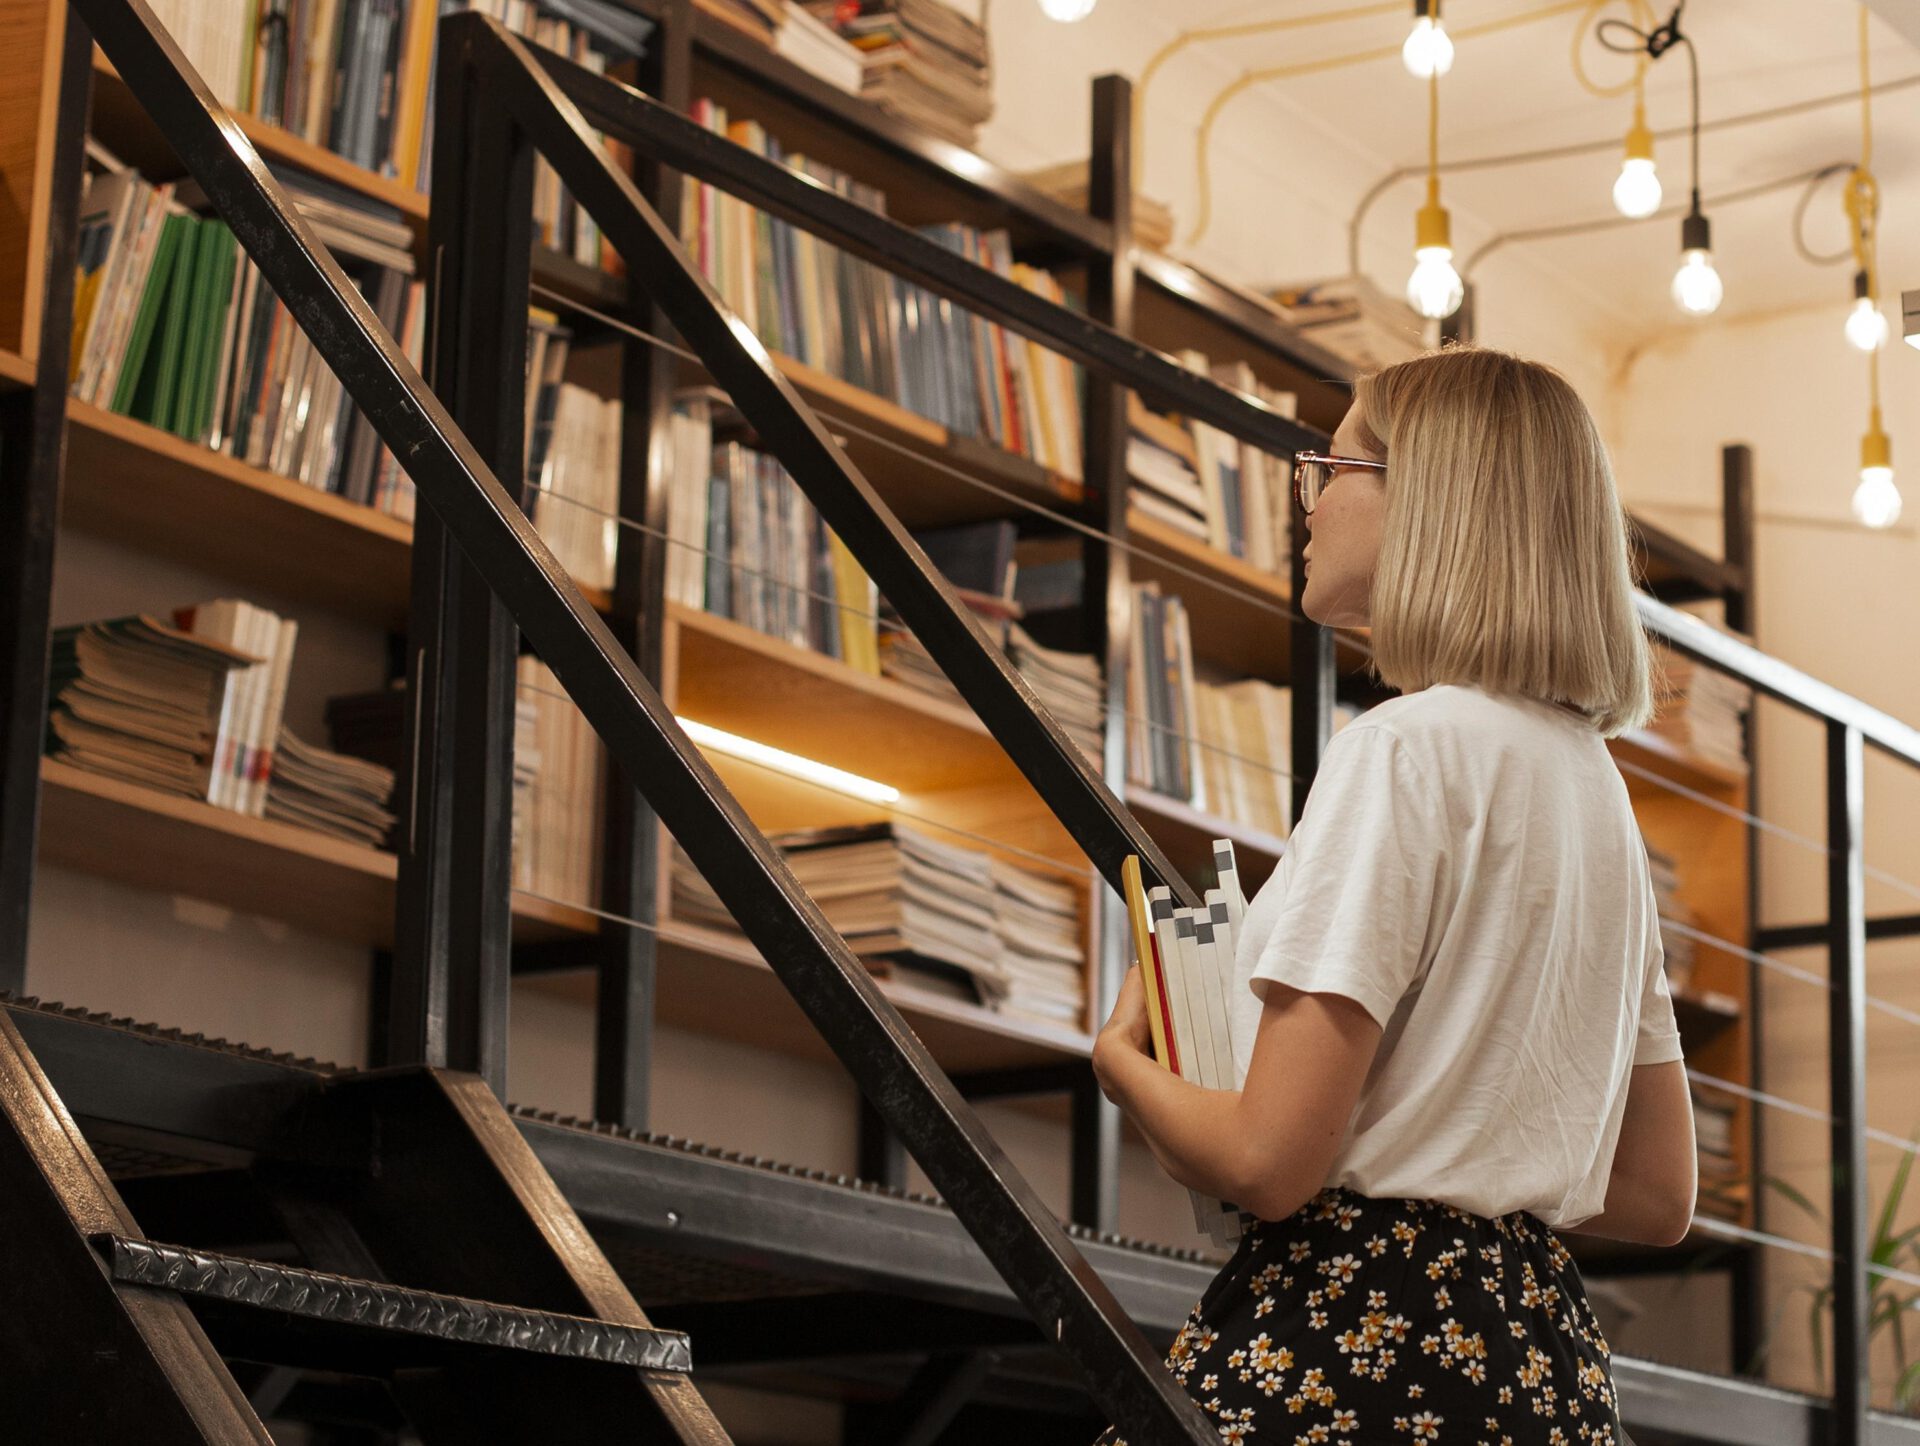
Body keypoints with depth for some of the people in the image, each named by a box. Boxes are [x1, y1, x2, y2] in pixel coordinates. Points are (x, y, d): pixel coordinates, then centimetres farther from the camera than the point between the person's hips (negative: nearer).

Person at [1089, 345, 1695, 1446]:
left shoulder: (1408, 747, -12)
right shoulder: (1593, 773, 14)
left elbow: (1267, 1163, -16)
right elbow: (1658, 1197, 17)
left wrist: (1124, 1057, 3)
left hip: (1356, 1348, -9)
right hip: (1548, 1356, 9)